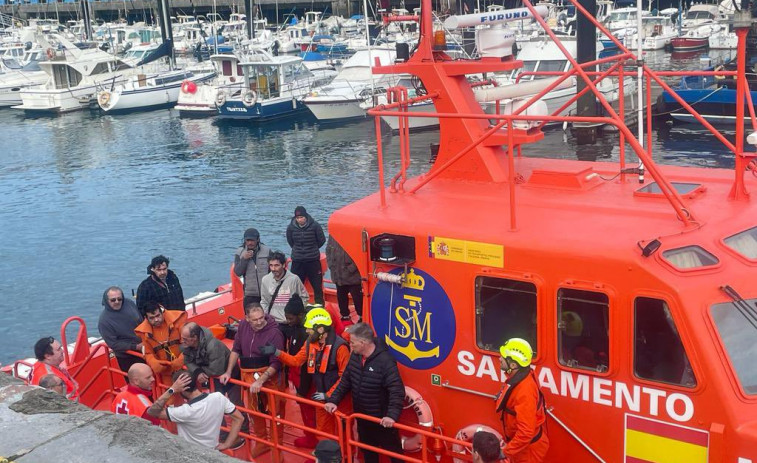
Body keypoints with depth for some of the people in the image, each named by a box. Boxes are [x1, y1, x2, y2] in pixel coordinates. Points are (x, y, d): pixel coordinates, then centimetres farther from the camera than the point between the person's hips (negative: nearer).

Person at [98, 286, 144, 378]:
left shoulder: (129, 303, -8)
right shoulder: (104, 320, -20)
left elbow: (142, 321, 8)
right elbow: (113, 344, -18)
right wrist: (136, 347, -22)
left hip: (144, 350, 4)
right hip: (127, 359, -4)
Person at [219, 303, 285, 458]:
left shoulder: (274, 333, -22)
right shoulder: (243, 325, -6)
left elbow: (276, 363, -22)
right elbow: (236, 350, 6)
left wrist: (260, 381, -28)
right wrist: (228, 372, 0)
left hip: (269, 377, -5)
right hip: (249, 377, 5)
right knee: (255, 411, 18)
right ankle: (262, 442, 37)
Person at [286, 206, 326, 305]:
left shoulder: (314, 226, -11)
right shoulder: (291, 227, -4)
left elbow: (322, 240, 3)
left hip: (313, 260, -2)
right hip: (297, 261, 2)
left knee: (317, 286, 1)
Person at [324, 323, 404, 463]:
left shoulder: (385, 361, -26)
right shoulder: (355, 357, -1)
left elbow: (397, 391, -30)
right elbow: (345, 381, 8)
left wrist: (392, 415, -39)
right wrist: (333, 400, -3)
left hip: (382, 420, -7)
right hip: (362, 417, 7)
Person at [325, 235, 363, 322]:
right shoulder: (333, 235, 1)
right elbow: (328, 251, 12)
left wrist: (351, 268, -18)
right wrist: (331, 265, 2)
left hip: (353, 275, -6)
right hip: (338, 274, 6)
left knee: (357, 296, 3)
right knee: (341, 296, 17)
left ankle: (362, 316, 19)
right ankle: (345, 315, 34)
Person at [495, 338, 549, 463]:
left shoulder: (524, 391, -34)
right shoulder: (517, 377, -4)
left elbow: (526, 432, -34)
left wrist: (505, 452, -27)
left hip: (528, 448, -9)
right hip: (519, 442, 9)